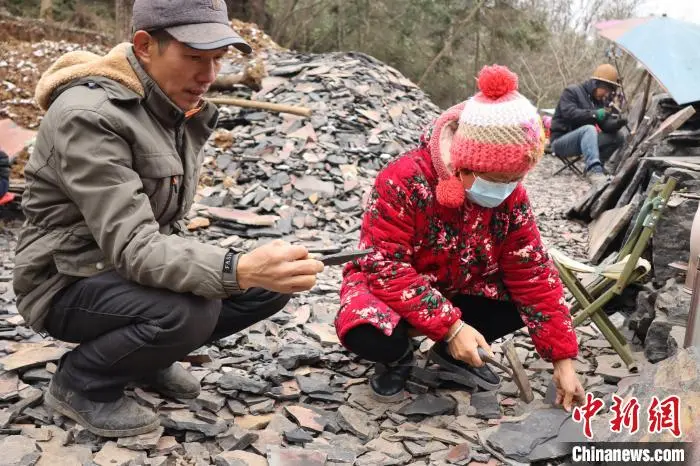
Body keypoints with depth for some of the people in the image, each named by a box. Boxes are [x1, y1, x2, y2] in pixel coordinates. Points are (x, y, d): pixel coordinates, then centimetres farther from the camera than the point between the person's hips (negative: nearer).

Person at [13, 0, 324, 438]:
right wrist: (238, 270, -47)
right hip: (70, 282, -8)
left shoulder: (182, 104, 1)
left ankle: (147, 355, 12)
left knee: (272, 282, -7)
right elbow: (132, 247, -33)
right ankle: (80, 382, -5)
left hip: (141, 266, 8)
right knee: (190, 310, -34)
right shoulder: (88, 115, -26)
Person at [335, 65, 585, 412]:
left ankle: (452, 353, 5)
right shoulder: (404, 181, -29)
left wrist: (563, 359, -12)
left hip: (458, 292, 5)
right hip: (386, 286, -5)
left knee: (532, 299, -16)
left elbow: (534, 276, -10)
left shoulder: (511, 198, -13)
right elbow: (385, 268, -32)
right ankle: (399, 357, 0)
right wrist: (450, 327, -36)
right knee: (367, 332, -38)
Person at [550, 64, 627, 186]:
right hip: (560, 141, -7)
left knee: (618, 136, -7)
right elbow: (569, 113, -25)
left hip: (583, 141, 7)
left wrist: (617, 123, -18)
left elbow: (606, 125, 4)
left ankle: (592, 169, -8)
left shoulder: (600, 100, 12)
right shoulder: (572, 92, -8)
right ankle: (594, 171, -47)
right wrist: (594, 114, -30)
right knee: (589, 129, -36)